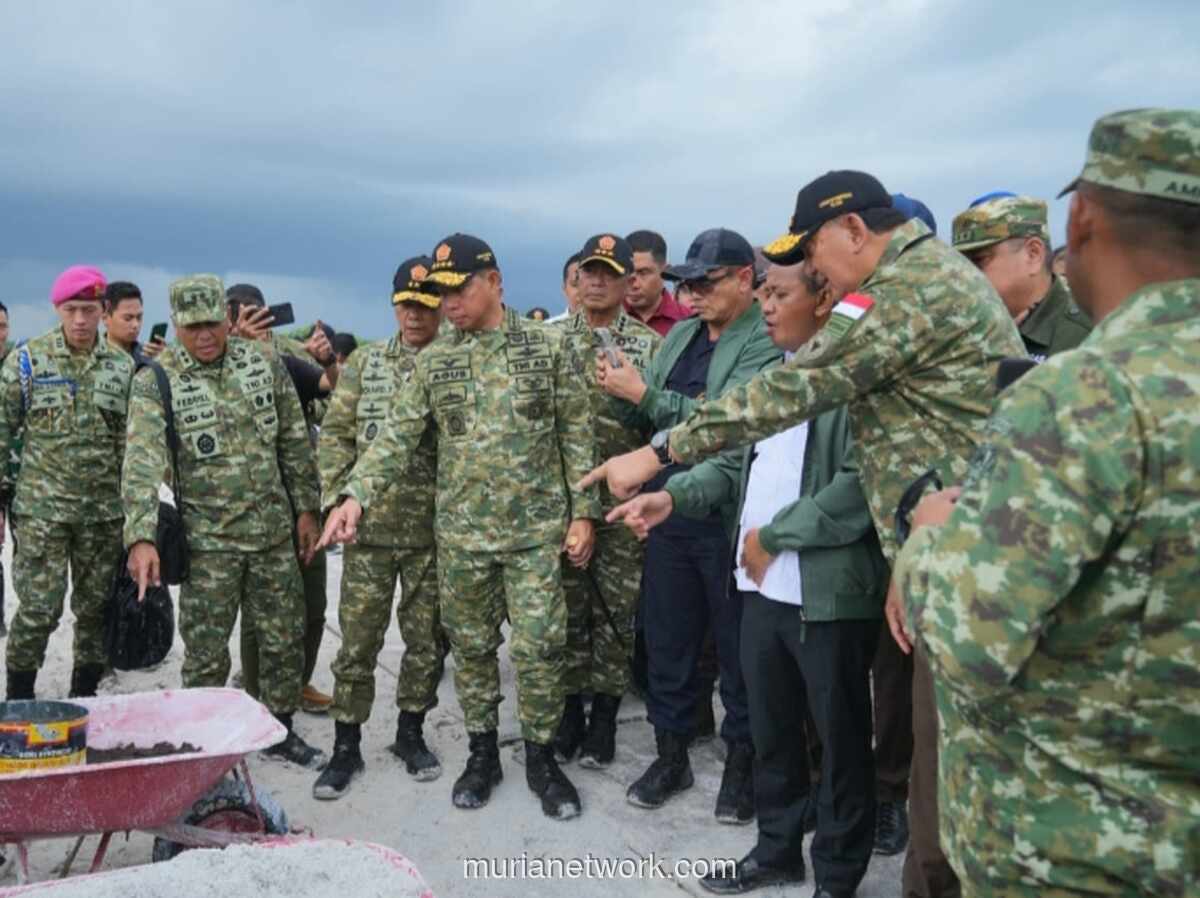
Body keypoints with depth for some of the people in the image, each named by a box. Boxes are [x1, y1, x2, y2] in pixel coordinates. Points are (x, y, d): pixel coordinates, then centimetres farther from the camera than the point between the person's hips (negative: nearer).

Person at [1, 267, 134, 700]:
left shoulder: (122, 366, 5)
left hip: (105, 510, 3)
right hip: (42, 508, -3)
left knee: (97, 608, 9)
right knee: (39, 610, -4)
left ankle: (84, 699, 24)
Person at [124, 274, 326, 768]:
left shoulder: (264, 361, 1)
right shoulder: (156, 381, -9)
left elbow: (294, 440, 7)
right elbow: (142, 462, -20)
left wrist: (306, 508, 7)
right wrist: (141, 537, -31)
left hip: (274, 530, 3)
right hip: (208, 540, -3)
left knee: (284, 640, 11)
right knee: (206, 653, 4)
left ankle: (280, 731, 29)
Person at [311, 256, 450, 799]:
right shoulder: (365, 363, 6)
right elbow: (335, 434, 7)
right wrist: (337, 497, -2)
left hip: (434, 531, -1)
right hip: (370, 529, 1)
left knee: (427, 638, 10)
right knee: (357, 639, 4)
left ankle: (410, 732, 28)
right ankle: (346, 747, 17)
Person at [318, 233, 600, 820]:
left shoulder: (549, 347, -2)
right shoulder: (434, 363, 4)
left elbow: (578, 436, -1)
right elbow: (397, 436, 0)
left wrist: (583, 512, -6)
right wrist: (356, 495, -15)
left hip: (537, 529, -2)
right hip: (461, 534, 3)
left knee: (539, 647, -1)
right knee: (470, 646, 11)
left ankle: (541, 757, 19)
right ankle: (482, 753, 28)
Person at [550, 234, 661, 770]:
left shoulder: (648, 344, 2)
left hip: (623, 500, -2)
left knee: (615, 612, 5)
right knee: (568, 609, 8)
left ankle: (604, 719, 18)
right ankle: (570, 712, 22)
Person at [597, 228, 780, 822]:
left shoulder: (767, 342, -10)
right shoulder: (680, 335, 13)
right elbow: (646, 416, 12)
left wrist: (644, 395, -20)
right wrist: (624, 391, -9)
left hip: (730, 518, -6)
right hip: (669, 512, 7)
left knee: (738, 649, 8)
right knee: (666, 640, 14)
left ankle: (741, 763, 24)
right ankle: (672, 754, 30)